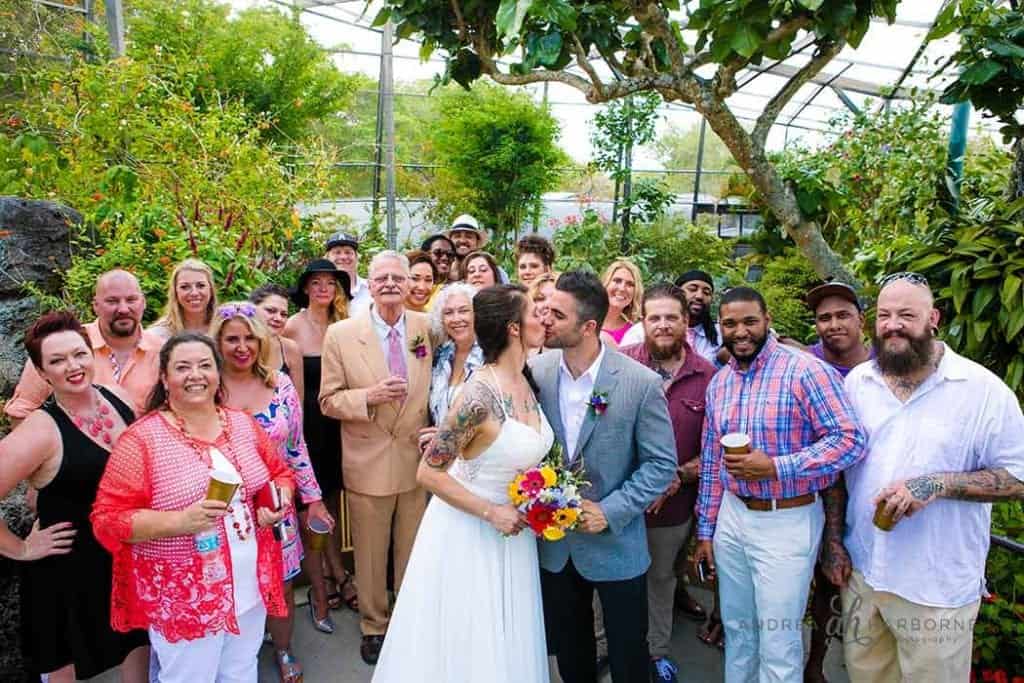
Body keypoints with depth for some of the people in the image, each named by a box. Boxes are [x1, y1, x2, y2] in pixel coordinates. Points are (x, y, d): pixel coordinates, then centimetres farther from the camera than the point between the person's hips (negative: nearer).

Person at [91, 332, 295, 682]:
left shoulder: (244, 425, 2)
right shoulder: (140, 438, -13)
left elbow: (280, 473, 13)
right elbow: (107, 518, -15)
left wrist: (279, 502, -8)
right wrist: (179, 521, -27)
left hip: (250, 587, 5)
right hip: (183, 599, -5)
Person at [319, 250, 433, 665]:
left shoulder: (428, 328, -2)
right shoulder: (340, 334, -7)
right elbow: (328, 401, -4)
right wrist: (369, 395, -21)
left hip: (418, 460, 2)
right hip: (368, 464, -1)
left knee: (415, 552, 16)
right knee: (371, 554, 14)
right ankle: (374, 627, 37)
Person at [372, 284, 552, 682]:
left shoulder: (525, 382, -2)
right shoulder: (480, 395, -27)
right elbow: (428, 473, -21)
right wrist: (491, 511, -20)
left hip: (513, 531, 7)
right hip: (470, 533, -7)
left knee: (505, 644, 21)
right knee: (466, 645, 12)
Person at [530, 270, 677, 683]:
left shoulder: (641, 383, -18)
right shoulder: (534, 371, -7)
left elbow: (661, 464, -12)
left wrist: (610, 511, -18)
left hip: (616, 545, -3)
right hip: (553, 542, 3)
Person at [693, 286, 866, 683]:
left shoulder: (805, 371, -14)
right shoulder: (718, 383, 7)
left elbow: (850, 440, -18)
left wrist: (775, 467, -25)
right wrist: (705, 530, 12)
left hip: (787, 522, -6)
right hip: (732, 518, 6)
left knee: (778, 643, 7)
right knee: (736, 629, 20)